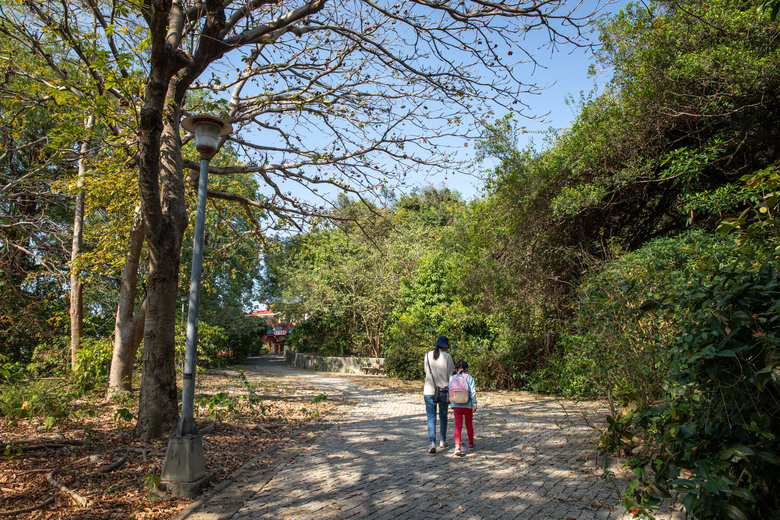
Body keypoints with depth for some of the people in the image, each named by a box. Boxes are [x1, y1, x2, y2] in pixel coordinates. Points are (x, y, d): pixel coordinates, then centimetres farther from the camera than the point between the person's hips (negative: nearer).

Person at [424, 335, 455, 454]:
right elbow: (451, 374, -2)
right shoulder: (447, 357, -6)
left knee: (431, 417, 2)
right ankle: (443, 441, 27)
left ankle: (432, 443, -11)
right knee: (443, 415, 16)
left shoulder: (428, 355, 1)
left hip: (429, 390, 1)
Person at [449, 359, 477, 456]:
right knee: (469, 425, 16)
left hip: (456, 405, 1)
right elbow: (472, 391, -9)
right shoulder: (469, 377, -3)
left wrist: (450, 402, 21)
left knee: (458, 425, -2)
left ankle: (457, 447, -16)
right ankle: (471, 444, 31)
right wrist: (474, 403, -7)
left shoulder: (452, 378, 4)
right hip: (467, 405, -1)